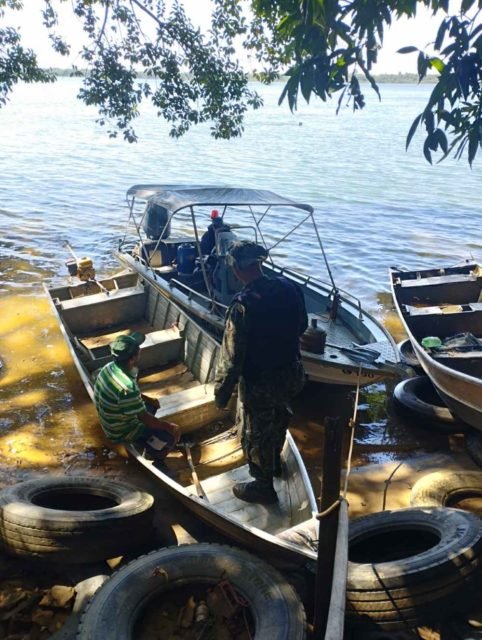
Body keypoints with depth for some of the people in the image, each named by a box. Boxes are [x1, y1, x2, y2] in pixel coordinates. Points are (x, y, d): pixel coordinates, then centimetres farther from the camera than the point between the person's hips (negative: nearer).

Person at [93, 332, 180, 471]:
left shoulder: (110, 367, -12)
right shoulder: (126, 388, -38)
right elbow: (145, 419, -25)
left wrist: (148, 399, 5)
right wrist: (169, 426, -12)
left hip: (111, 422, 8)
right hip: (121, 432, -8)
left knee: (154, 404, 24)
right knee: (174, 433, -6)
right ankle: (157, 461, 18)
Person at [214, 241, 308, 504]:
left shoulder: (243, 305, -30)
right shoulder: (289, 287, -11)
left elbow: (232, 356, -24)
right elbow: (302, 326, 7)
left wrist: (222, 391, -10)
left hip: (259, 383, -7)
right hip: (290, 373, 7)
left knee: (255, 433, 16)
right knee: (278, 418, 31)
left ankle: (263, 486, 36)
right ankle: (274, 461, 56)